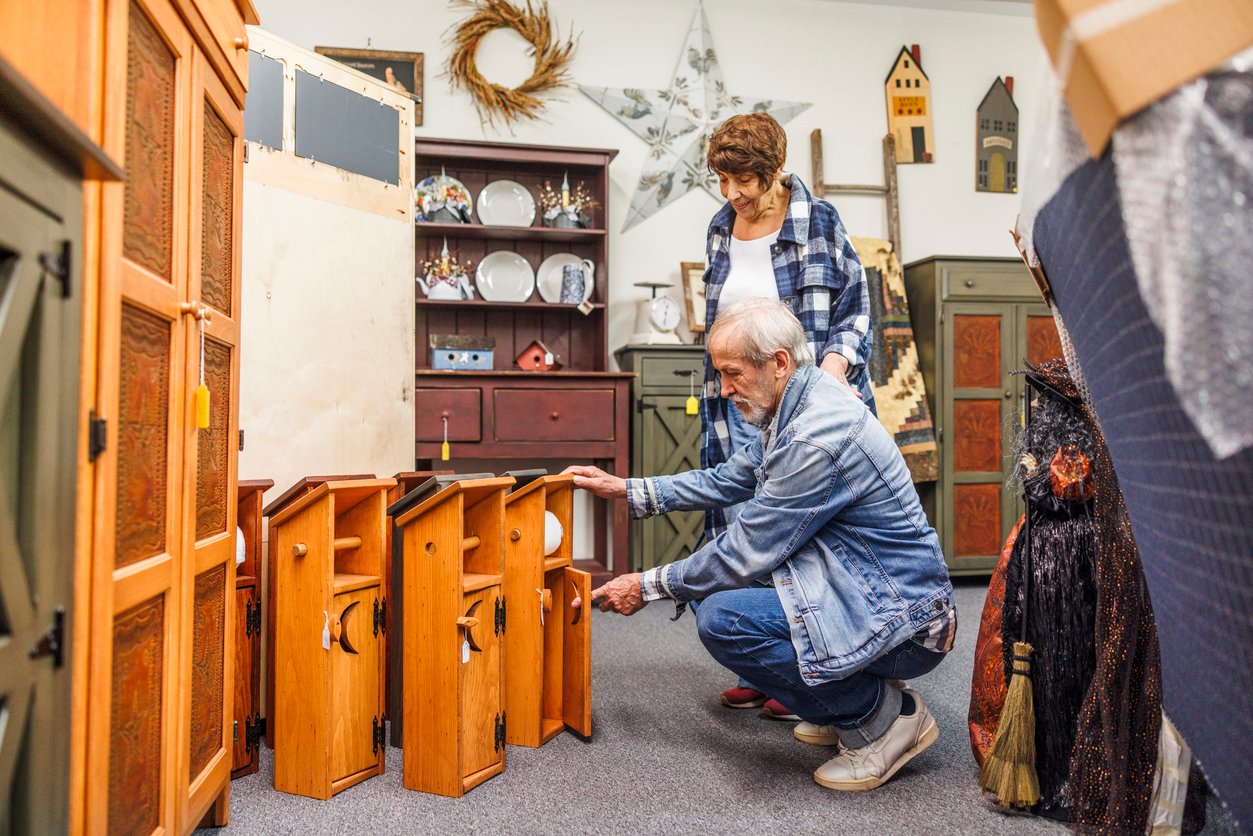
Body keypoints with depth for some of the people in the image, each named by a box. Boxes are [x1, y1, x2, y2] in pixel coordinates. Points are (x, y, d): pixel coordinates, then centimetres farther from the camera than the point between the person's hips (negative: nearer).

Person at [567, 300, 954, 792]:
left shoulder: (815, 439, -27)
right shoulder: (797, 411, 5)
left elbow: (746, 553, -21)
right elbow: (724, 482, 16)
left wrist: (648, 586, -8)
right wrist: (626, 490, 12)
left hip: (904, 622, -10)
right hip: (857, 590, 10)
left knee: (722, 620, -25)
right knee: (708, 584, 12)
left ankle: (885, 715, -5)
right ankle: (849, 697, 16)